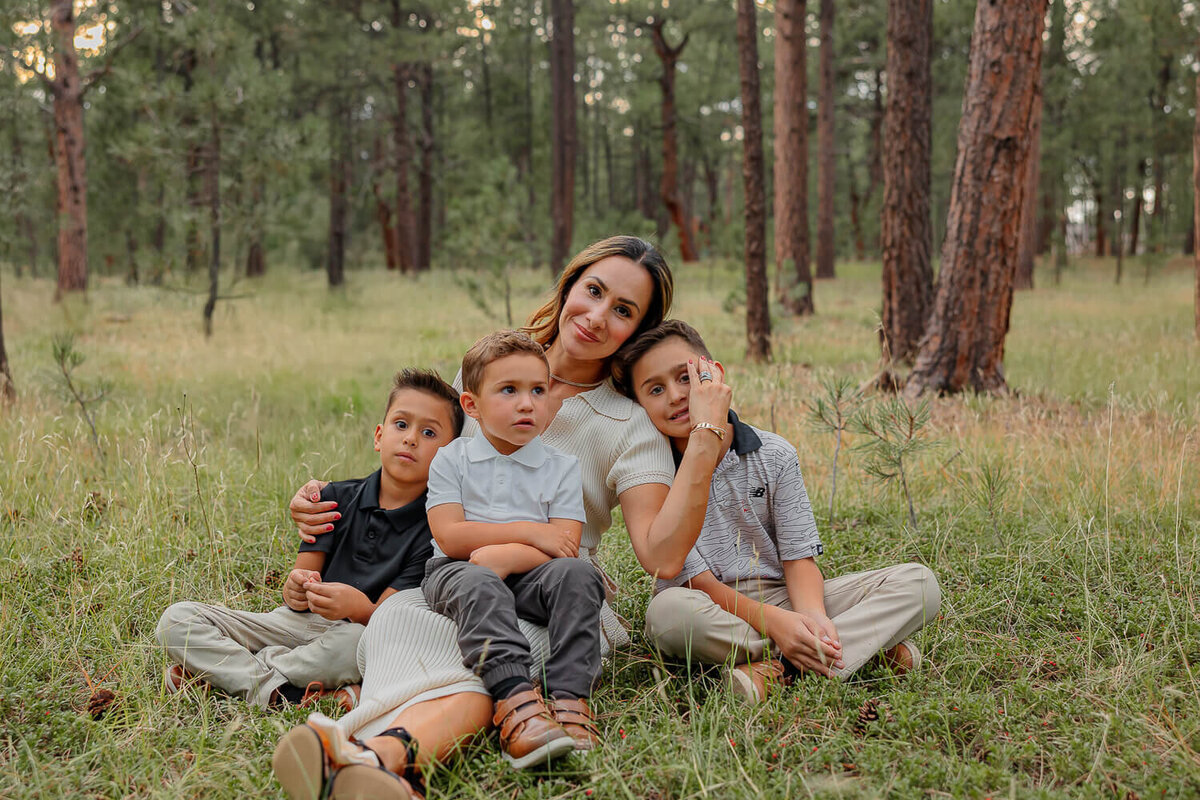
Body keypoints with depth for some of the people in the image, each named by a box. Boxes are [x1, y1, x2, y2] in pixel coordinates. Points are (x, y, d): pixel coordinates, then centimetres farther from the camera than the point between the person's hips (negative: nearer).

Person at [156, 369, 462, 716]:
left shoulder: (432, 527, -5)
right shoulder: (336, 498, 7)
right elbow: (303, 578, 2)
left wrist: (359, 606, -34)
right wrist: (296, 589, -23)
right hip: (297, 622, 4)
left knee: (357, 642, -41)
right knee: (177, 620, -11)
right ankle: (273, 689, -25)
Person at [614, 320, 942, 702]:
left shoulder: (774, 456, 0)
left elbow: (799, 555, -2)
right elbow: (694, 579, -13)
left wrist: (811, 615, -24)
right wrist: (773, 622, -27)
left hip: (781, 599, 3)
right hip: (710, 612, -3)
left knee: (919, 582, -13)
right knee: (667, 610, -40)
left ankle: (779, 669, -32)